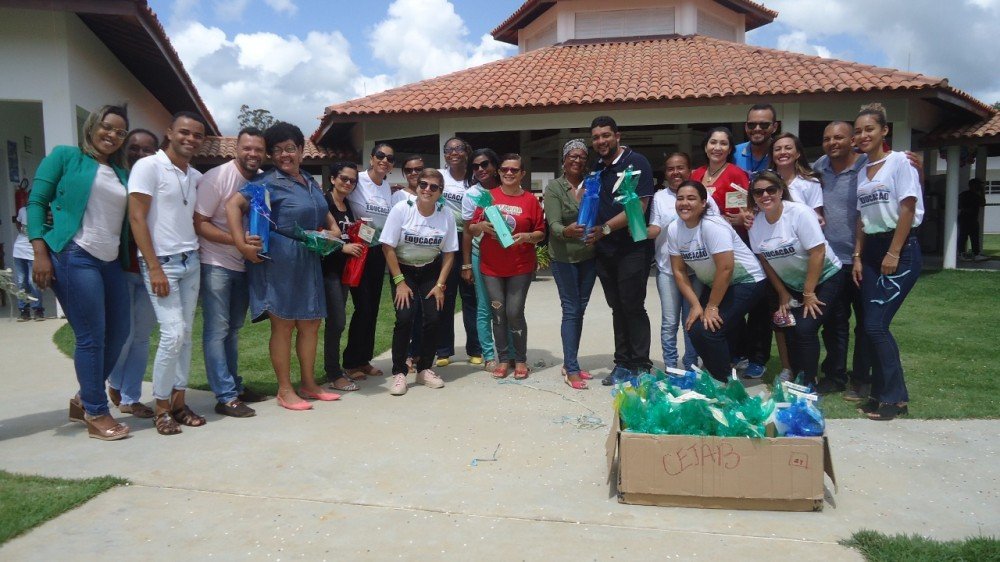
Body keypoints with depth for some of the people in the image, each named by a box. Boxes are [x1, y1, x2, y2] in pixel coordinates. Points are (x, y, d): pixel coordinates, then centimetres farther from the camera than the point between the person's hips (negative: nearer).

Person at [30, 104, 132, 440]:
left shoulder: (122, 174, 18)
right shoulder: (66, 157, 4)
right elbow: (37, 202, -1)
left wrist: (131, 259, 4)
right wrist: (40, 251, -11)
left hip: (111, 262, 7)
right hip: (75, 257, -6)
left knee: (118, 334, 8)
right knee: (91, 337, -5)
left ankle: (84, 399, 27)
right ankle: (96, 414, 7)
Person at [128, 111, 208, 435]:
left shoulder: (196, 177, 12)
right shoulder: (148, 167, -7)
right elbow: (136, 218, -11)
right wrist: (154, 268, -15)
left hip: (191, 262, 6)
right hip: (162, 262, -6)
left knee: (186, 334, 7)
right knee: (173, 334, -11)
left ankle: (179, 402, 16)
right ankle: (162, 408, 3)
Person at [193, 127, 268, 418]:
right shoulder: (216, 178, -14)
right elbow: (199, 223, -15)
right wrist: (236, 240, -27)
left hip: (244, 265, 6)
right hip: (216, 264, -6)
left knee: (233, 328, 14)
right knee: (217, 330, -4)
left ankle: (234, 386, 24)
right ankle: (225, 397, -1)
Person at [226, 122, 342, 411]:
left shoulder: (310, 181, 14)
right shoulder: (269, 183, -9)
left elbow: (323, 212, 28)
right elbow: (233, 204, -19)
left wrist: (334, 228, 8)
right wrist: (241, 244, -25)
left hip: (309, 260, 7)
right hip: (279, 259, -7)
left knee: (310, 323, 12)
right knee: (283, 324, 1)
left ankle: (308, 384, 26)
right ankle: (285, 390, 12)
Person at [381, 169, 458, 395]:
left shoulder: (446, 215, -9)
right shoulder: (401, 209, -17)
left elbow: (449, 253, -2)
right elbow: (388, 247, -14)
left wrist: (440, 285, -8)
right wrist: (400, 282, -16)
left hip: (431, 271, 2)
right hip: (403, 270, -2)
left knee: (433, 318, -7)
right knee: (404, 318, -16)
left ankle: (424, 369, 13)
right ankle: (399, 372, -2)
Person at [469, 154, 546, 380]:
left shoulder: (530, 200, 0)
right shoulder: (488, 196, 4)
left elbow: (541, 233, 4)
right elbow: (472, 229, 6)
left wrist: (526, 236, -16)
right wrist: (482, 225, -15)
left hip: (521, 267, -2)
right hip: (491, 267, 2)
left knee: (515, 313, -4)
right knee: (498, 313, 5)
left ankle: (521, 359, 14)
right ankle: (504, 359, 18)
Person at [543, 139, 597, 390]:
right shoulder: (554, 187, -5)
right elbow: (553, 224, -15)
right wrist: (567, 231, -36)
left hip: (589, 256, 4)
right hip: (564, 258, -4)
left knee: (580, 310, 10)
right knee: (571, 310, -4)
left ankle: (569, 363, 21)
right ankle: (572, 369, 2)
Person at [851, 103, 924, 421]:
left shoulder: (899, 161, -6)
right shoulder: (862, 171, 14)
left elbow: (907, 209, -12)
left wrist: (893, 254, -15)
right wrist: (858, 257, 7)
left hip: (901, 249, -7)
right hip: (872, 250, 7)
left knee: (876, 325, -12)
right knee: (871, 326, 3)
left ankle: (895, 398, 0)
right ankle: (882, 393, 14)